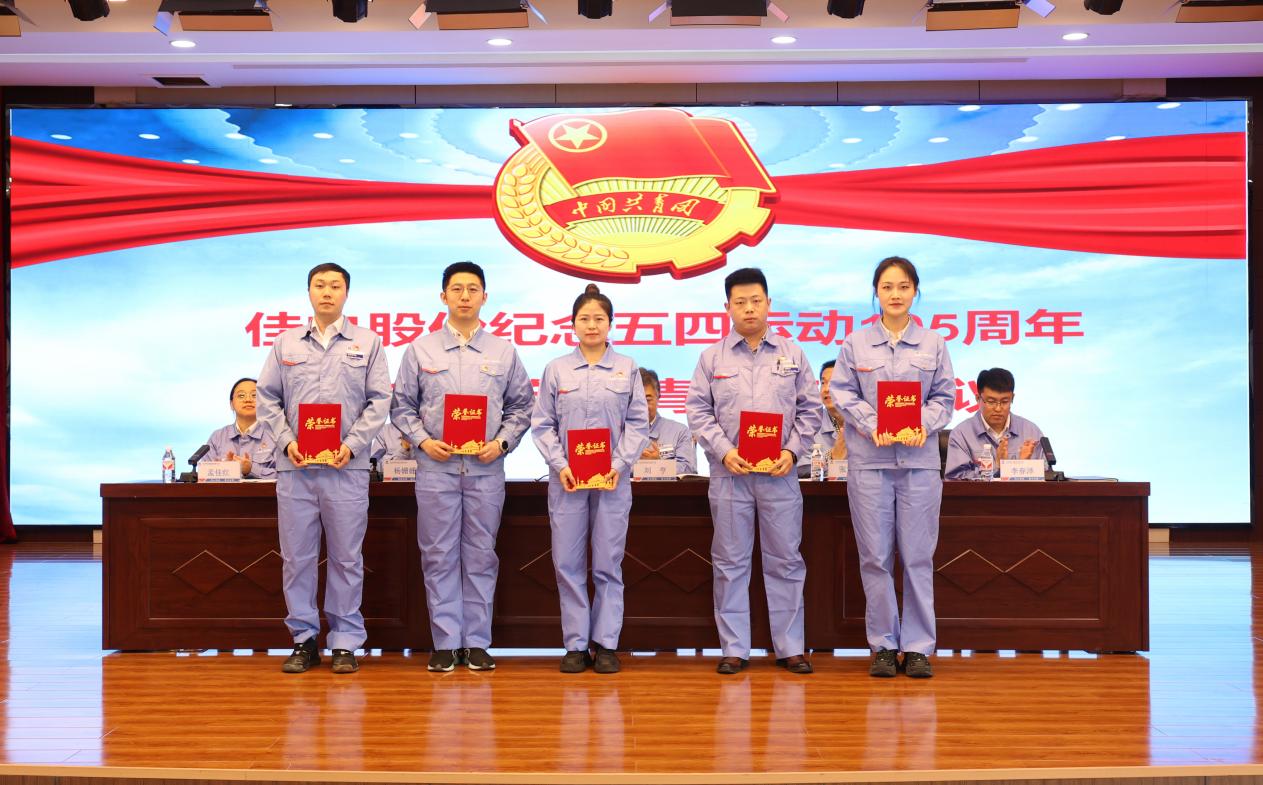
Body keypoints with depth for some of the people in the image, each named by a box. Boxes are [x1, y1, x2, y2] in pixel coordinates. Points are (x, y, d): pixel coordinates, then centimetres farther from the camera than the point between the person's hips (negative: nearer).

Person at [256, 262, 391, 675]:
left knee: (346, 556, 2)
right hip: (295, 466, 2)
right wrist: (286, 441, -5)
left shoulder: (367, 343, 7)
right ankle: (304, 639, 15)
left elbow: (379, 400, 2)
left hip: (346, 466, -1)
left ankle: (345, 642, 11)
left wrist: (353, 444, -9)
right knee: (297, 556, 4)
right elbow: (268, 398, 10)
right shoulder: (286, 343, 11)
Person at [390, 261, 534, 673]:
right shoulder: (420, 349, 7)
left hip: (486, 467, 1)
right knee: (439, 556, 2)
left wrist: (502, 442, -3)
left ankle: (477, 643, 12)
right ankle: (445, 642, 9)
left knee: (481, 556, 4)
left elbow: (521, 406, 11)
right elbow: (402, 406, 8)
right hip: (436, 467, 0)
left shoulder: (503, 351, 9)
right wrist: (422, 440, -6)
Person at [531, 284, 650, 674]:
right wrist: (560, 465, -8)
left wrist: (620, 463, -8)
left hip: (612, 479, 0)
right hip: (566, 479, 0)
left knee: (608, 563, 2)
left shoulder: (627, 368, 6)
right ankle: (576, 644, 11)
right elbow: (542, 424, 4)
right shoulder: (556, 369, 6)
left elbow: (638, 423, 4)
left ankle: (606, 643, 11)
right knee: (568, 563, 2)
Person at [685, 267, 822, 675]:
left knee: (785, 560, 4)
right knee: (730, 562, 4)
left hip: (779, 473, 0)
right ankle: (734, 649, 12)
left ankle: (790, 647, 12)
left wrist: (792, 451, -5)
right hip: (729, 472, 0)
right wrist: (723, 451, -10)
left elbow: (810, 409, 8)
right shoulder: (713, 357, 7)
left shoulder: (792, 355, 9)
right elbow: (698, 411, 3)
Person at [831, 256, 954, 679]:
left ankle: (918, 647, 10)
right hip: (870, 459, 0)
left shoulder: (933, 343, 9)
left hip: (919, 458, 0)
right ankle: (884, 645, 12)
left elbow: (944, 397, 8)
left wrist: (924, 425, -11)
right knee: (875, 556, 3)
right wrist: (872, 426, -13)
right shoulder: (855, 343, 6)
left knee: (918, 556, 2)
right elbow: (843, 394, 2)